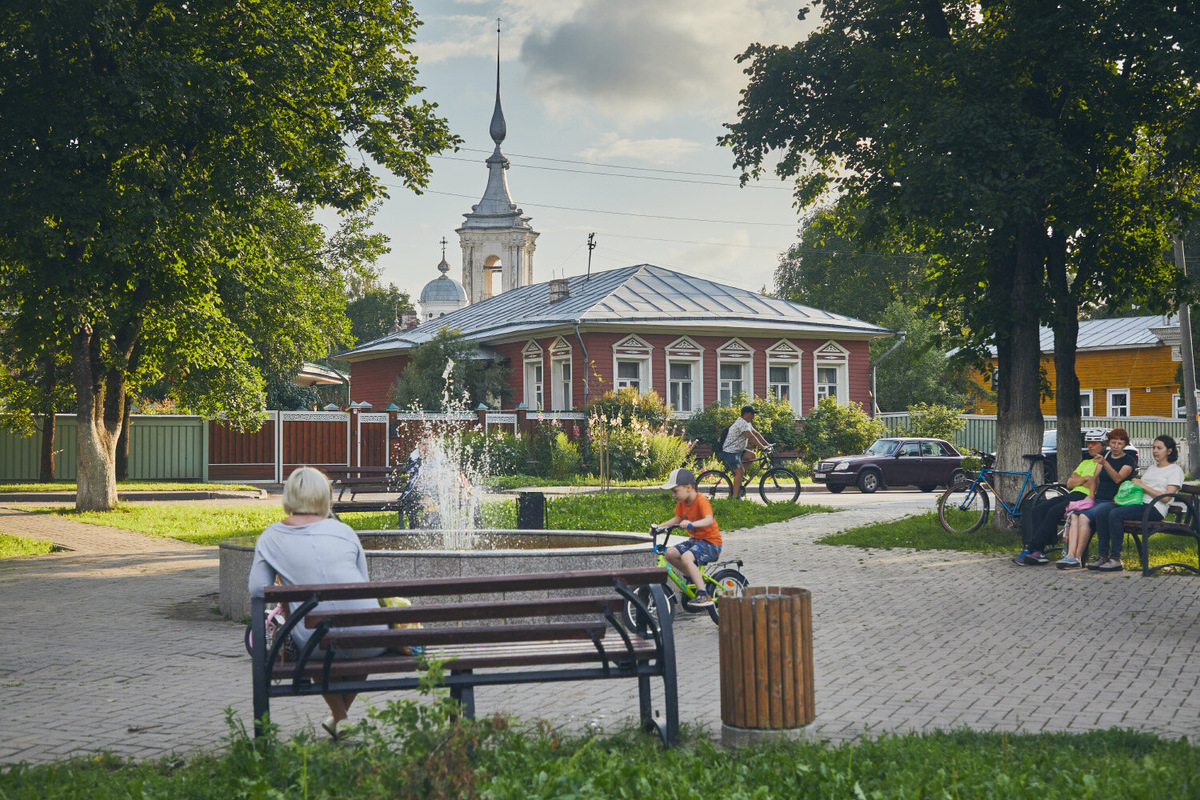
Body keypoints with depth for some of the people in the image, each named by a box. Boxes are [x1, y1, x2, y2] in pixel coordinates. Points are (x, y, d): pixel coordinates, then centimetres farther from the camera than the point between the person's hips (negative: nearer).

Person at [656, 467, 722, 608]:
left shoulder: (701, 501, -20)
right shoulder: (682, 502, 6)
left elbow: (709, 520, -35)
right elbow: (677, 519, 20)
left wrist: (691, 524, -51)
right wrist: (660, 526, 8)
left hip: (710, 542, -9)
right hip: (694, 539, 9)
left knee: (686, 557, -32)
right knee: (670, 553, -9)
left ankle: (703, 595, -30)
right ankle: (694, 577, 10)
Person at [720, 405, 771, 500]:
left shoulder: (747, 423, 15)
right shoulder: (741, 423, -19)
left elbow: (756, 434, 17)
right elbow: (751, 436, -27)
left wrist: (767, 444, 10)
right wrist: (762, 447, -27)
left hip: (738, 450, 10)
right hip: (730, 452, -10)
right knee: (739, 472, -16)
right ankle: (735, 497, -16)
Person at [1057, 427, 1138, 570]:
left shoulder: (1129, 460, 1)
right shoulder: (1106, 455, 18)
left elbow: (1118, 478, -18)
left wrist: (1104, 463, -32)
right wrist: (1090, 495, 6)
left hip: (1114, 503, -6)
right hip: (1098, 499, 6)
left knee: (1084, 517, -30)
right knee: (1074, 515, -24)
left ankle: (1077, 558, -26)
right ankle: (1070, 555, -36)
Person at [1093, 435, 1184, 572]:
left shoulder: (1175, 470, 4)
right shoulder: (1152, 468, 29)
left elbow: (1166, 497, -8)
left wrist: (1143, 485, -9)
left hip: (1155, 509, -8)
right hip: (1139, 503, 8)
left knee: (1115, 514, -31)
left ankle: (1115, 559, -28)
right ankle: (1103, 556, -18)